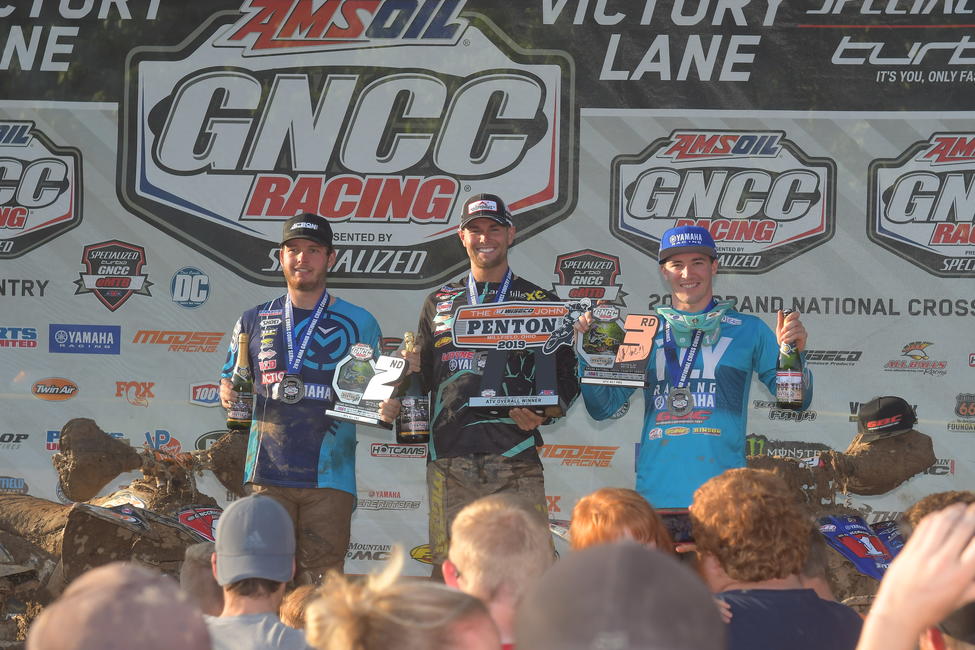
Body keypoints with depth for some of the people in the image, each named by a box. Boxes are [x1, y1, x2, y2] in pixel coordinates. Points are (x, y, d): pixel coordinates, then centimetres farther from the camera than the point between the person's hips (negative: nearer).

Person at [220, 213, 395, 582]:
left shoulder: (358, 324, 9)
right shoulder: (254, 322, 14)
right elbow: (230, 381, 20)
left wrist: (387, 410, -9)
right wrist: (228, 395, -3)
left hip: (329, 478, -1)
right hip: (268, 474, 1)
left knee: (322, 581, -4)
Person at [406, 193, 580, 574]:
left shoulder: (541, 302, 13)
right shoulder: (438, 304, 20)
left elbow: (566, 375, 11)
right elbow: (424, 378, 22)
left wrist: (542, 411, -8)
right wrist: (410, 369, -1)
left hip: (515, 457, -2)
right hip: (450, 460, 2)